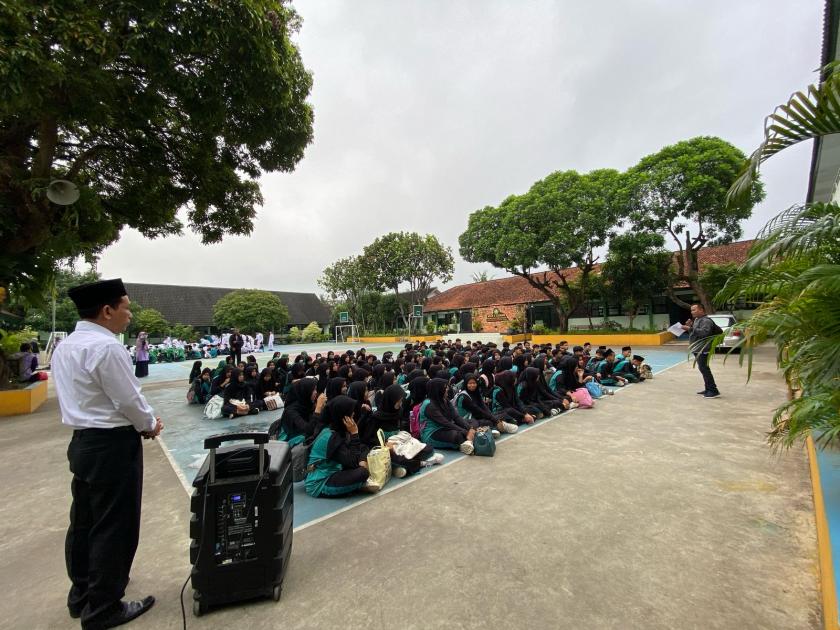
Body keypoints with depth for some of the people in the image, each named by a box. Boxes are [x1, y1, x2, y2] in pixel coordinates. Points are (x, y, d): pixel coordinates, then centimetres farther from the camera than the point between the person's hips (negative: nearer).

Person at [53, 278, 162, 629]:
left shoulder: (64, 346, 8)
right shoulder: (106, 347, -22)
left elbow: (89, 397, 12)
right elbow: (129, 400, -19)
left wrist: (140, 422, 11)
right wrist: (150, 425, -1)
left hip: (82, 441, 10)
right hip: (112, 446, -10)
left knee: (83, 522, 22)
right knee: (114, 528, 5)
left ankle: (81, 595, 39)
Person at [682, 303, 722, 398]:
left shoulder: (706, 320, -12)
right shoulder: (697, 320, 18)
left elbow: (704, 332, -28)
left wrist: (690, 328, -29)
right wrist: (690, 326, 7)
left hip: (702, 350, -10)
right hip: (697, 349, 10)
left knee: (704, 369, -10)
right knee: (703, 369, 14)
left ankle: (713, 390, -5)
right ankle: (708, 389, 21)